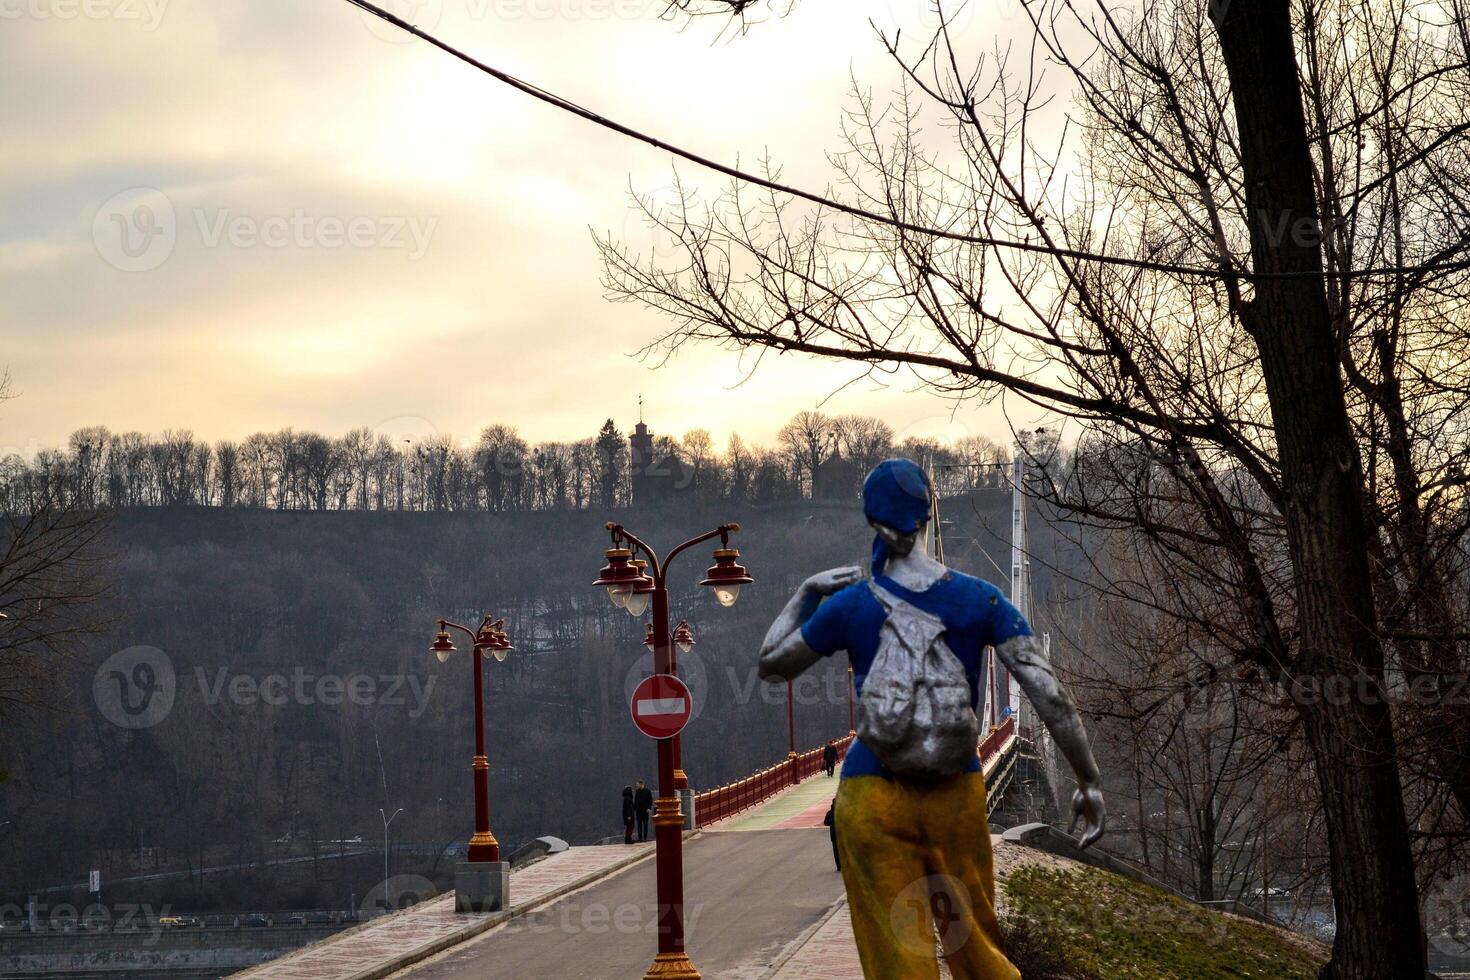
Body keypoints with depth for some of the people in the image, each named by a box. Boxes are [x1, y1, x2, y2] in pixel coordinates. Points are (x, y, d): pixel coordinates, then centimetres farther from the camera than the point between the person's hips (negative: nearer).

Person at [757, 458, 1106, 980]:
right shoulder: (981, 600, -3)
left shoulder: (849, 605, -5)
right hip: (957, 797, 1)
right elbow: (1049, 693, -8)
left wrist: (806, 593, 20)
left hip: (872, 800, -1)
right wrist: (1089, 781, -2)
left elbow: (770, 665, 10)